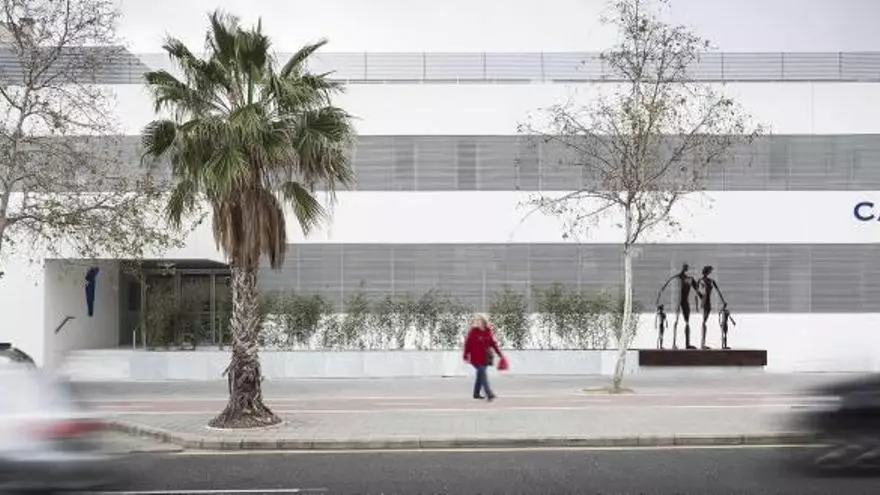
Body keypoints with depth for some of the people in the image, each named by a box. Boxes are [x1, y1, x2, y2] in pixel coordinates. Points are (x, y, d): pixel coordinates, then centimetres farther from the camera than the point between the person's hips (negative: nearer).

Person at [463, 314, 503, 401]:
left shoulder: (488, 332, 5)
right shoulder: (473, 332, -11)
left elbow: (493, 343, 11)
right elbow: (467, 344, -7)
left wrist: (499, 354, 9)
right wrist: (466, 356, -4)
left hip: (485, 357, 6)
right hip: (477, 358, -6)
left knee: (480, 374, 13)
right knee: (483, 374, -12)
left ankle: (476, 393, 25)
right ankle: (489, 394, -16)